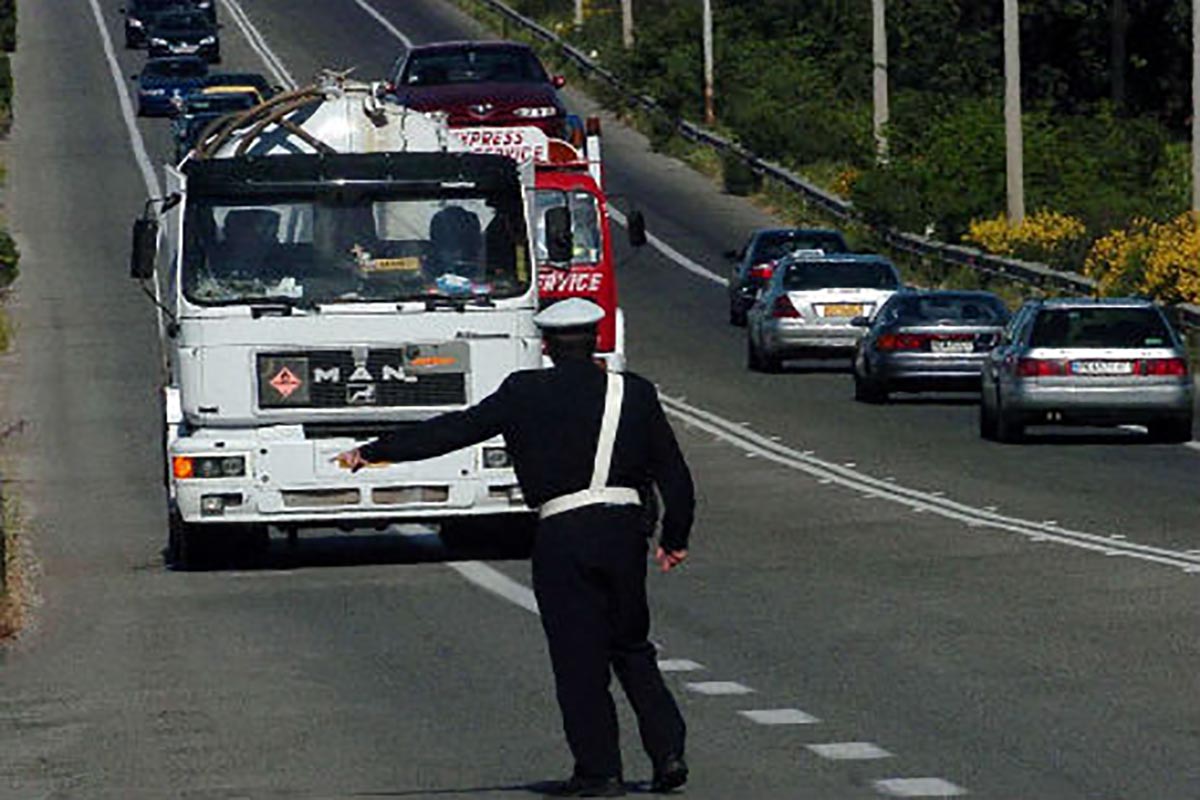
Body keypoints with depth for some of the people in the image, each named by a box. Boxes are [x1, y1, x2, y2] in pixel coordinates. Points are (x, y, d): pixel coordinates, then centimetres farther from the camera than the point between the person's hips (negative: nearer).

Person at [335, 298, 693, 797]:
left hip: (562, 534, -3)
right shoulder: (634, 394, 8)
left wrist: (373, 452, 10)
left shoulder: (525, 394, 1)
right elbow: (674, 473, 11)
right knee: (631, 647, 17)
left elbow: (455, 430, 3)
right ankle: (667, 752, 9)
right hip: (624, 527, 3)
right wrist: (674, 539, 23)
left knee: (579, 658, 3)